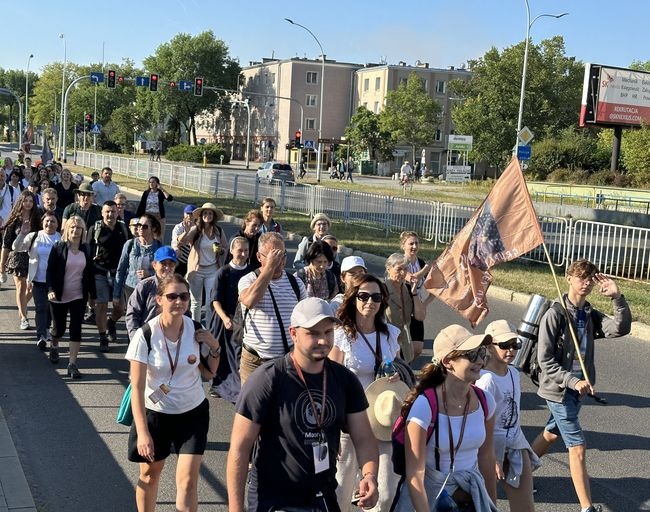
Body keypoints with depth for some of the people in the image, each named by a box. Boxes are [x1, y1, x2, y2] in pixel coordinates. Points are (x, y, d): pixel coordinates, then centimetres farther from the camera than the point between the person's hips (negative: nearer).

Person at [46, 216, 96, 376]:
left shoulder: (86, 250, 3)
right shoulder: (58, 248, -5)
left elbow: (90, 274, 8)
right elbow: (50, 270, -8)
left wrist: (92, 294, 9)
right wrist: (51, 289, -21)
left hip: (79, 297, 1)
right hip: (59, 297, -1)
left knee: (76, 328, -6)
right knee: (59, 327, 13)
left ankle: (72, 364, -3)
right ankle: (54, 346, 47)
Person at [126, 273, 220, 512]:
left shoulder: (196, 330, -9)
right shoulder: (145, 335, -19)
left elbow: (210, 371, 6)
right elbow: (137, 387, -18)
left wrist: (214, 348, -13)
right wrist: (142, 432, -23)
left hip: (193, 413, 1)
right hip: (155, 413, -1)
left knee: (188, 481, -5)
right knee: (149, 475, 18)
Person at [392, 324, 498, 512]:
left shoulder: (485, 400, -7)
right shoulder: (425, 406, -22)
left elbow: (486, 457, 6)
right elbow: (415, 475, -21)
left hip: (472, 495, 4)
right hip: (430, 496, -4)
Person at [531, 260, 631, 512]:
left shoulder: (591, 315, 4)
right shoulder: (555, 314, -15)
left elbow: (620, 328, -12)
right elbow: (545, 360, -16)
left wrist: (617, 298, -21)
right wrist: (573, 381, -23)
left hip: (577, 388, 7)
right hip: (558, 389, -7)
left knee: (551, 434, 21)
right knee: (578, 447, -6)